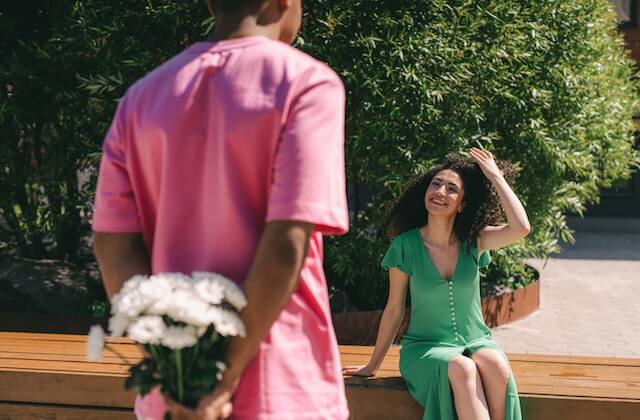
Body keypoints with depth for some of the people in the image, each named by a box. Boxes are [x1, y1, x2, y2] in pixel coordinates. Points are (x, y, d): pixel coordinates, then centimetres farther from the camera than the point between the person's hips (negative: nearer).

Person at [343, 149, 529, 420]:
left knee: (495, 366, -34)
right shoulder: (406, 245, -5)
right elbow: (394, 311, 4)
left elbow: (520, 228, -19)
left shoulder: (474, 242, 0)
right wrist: (373, 365, 9)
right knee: (462, 369, -36)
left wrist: (496, 177, -9)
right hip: (426, 349, -2)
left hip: (475, 342, 2)